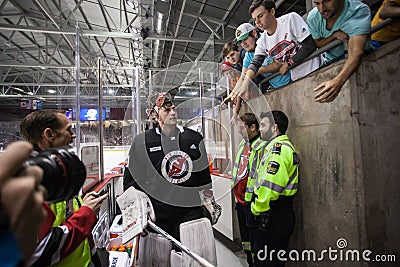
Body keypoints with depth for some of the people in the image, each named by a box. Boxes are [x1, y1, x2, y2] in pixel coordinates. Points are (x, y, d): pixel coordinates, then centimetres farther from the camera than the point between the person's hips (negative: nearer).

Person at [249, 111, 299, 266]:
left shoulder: (278, 147, -17)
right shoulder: (279, 146, 17)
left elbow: (270, 185, -24)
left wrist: (257, 210, -14)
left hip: (273, 217, -10)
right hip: (281, 214, 10)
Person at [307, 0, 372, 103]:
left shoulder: (360, 11, -28)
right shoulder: (312, 17, -13)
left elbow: (355, 53, -43)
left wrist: (337, 81, -63)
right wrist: (334, 35, -21)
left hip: (359, 62, -3)